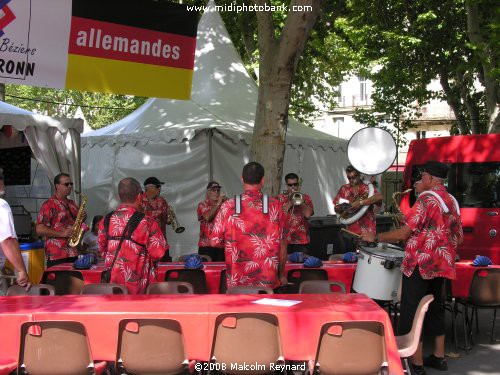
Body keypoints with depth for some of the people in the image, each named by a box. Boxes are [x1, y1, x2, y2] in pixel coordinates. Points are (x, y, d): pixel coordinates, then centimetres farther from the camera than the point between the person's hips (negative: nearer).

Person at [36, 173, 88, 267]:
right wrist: (62, 233, -19)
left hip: (73, 253, 7)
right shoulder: (49, 205, -5)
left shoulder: (72, 204, 18)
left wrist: (82, 219, 6)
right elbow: (39, 229, -12)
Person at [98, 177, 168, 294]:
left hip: (113, 281, 3)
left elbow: (102, 251, 8)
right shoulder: (147, 222, -15)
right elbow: (158, 253, -12)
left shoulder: (106, 221, -3)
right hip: (139, 285, -3)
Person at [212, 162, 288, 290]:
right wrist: (282, 274, 11)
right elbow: (282, 243, 0)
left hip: (237, 281, 0)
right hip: (269, 282, 0)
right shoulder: (275, 206, -5)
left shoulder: (228, 206, -5)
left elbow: (215, 242, -1)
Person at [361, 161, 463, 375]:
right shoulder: (452, 202, 10)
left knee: (412, 312, -2)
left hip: (420, 265, -8)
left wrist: (375, 238, -8)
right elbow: (459, 238, 16)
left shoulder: (427, 198, -15)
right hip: (442, 266, 9)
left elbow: (404, 233, -18)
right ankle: (439, 357, 27)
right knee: (435, 309, 19)